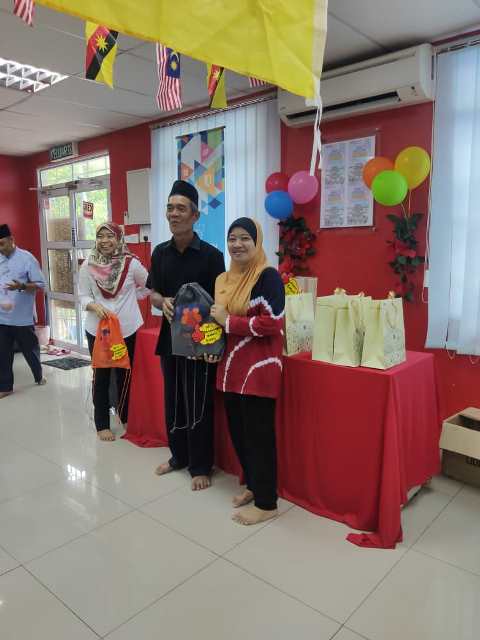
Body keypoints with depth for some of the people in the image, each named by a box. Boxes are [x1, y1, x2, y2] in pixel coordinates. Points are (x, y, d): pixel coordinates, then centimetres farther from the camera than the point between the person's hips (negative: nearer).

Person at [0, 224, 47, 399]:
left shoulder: (27, 258, -8)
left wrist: (21, 286, -25)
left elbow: (40, 285, -8)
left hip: (23, 316, -3)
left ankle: (39, 376, 37)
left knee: (30, 350, 14)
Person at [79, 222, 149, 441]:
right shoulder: (88, 265, -4)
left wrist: (128, 298, 0)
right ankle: (102, 424, 23)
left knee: (125, 375, 13)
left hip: (127, 329, 0)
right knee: (101, 376, 9)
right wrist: (94, 306, -19)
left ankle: (127, 419, 32)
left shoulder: (131, 263, -7)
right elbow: (83, 296, 0)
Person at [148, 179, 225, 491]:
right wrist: (163, 302, -11)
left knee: (198, 405, 5)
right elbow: (154, 292, 11)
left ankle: (201, 466, 22)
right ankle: (179, 456, 36)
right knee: (173, 401, 16)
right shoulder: (160, 253, 5)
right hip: (170, 336, 5)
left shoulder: (211, 255, -10)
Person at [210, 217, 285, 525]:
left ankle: (267, 503, 18)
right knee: (237, 431, 16)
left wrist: (228, 321, -16)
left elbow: (271, 324, -22)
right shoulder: (223, 280, 12)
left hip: (259, 368, -8)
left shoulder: (268, 276, -12)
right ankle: (253, 486, 37)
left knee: (259, 434, 1)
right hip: (231, 367, 8)